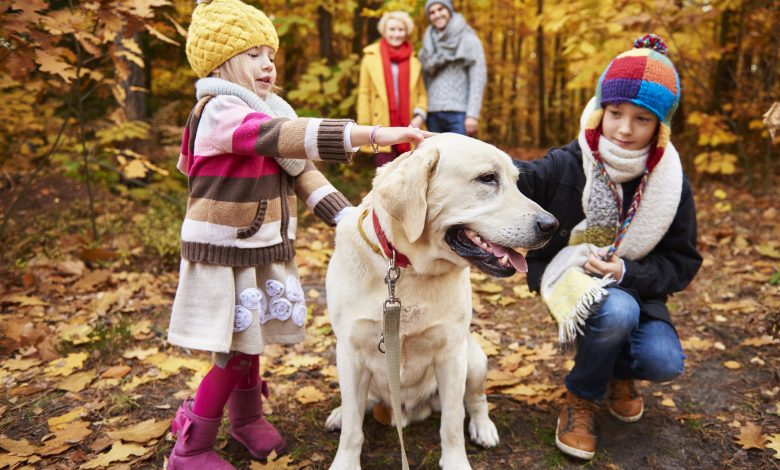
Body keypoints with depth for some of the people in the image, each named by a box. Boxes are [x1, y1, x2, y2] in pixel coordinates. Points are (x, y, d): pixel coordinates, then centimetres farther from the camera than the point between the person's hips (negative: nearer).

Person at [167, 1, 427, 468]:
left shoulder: (266, 114, 9)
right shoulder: (220, 112, -19)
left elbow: (300, 169, 4)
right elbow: (293, 135, -34)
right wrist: (376, 134, -42)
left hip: (263, 249, 8)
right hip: (224, 253, -7)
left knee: (249, 342, 19)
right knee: (236, 351, -1)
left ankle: (247, 417, 39)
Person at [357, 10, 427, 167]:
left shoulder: (414, 61, 12)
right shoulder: (371, 58, 6)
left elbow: (421, 93, 12)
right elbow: (364, 94, 4)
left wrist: (420, 115, -7)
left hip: (409, 129, 2)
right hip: (384, 130, -2)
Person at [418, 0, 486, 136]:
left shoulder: (468, 40, 3)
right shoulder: (428, 44, 17)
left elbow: (478, 79, -4)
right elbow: (424, 80, 16)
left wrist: (473, 115, -14)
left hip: (458, 113, -4)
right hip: (432, 113, 5)